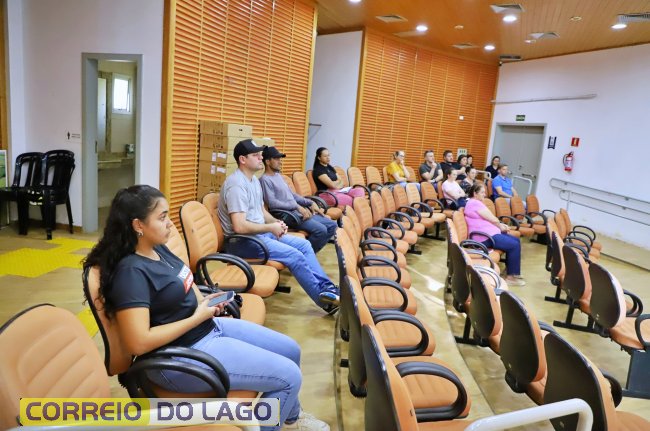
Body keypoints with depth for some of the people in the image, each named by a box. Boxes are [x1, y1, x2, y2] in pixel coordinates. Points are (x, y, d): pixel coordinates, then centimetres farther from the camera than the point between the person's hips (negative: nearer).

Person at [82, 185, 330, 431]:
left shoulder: (158, 249, 4)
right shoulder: (131, 271, -24)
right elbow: (138, 343, -29)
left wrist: (206, 302, 1)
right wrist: (197, 318, -21)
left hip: (209, 327, 10)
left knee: (290, 350, 15)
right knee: (290, 376, -11)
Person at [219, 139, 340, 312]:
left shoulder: (254, 180, 12)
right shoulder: (237, 184, -20)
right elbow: (239, 226, -28)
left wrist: (276, 222, 0)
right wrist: (271, 227, -18)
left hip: (261, 233, 10)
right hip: (242, 241, -10)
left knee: (304, 244, 3)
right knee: (294, 255, -20)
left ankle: (326, 287, 4)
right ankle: (325, 299, -7)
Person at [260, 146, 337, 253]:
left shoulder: (278, 175, 19)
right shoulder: (265, 179, -10)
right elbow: (272, 203, -20)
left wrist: (310, 203, 11)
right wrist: (297, 207, -23)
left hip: (298, 211, 10)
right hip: (287, 215, -10)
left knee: (332, 225, 3)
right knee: (321, 230, -26)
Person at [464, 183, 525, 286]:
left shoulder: (473, 203, 18)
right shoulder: (476, 203, -16)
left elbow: (488, 219, 21)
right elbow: (493, 219, -14)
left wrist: (500, 225, 6)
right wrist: (500, 226, 6)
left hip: (488, 233, 11)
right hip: (485, 237, -11)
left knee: (516, 240, 14)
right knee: (514, 245, -14)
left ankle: (510, 268, 21)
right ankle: (511, 276, -5)